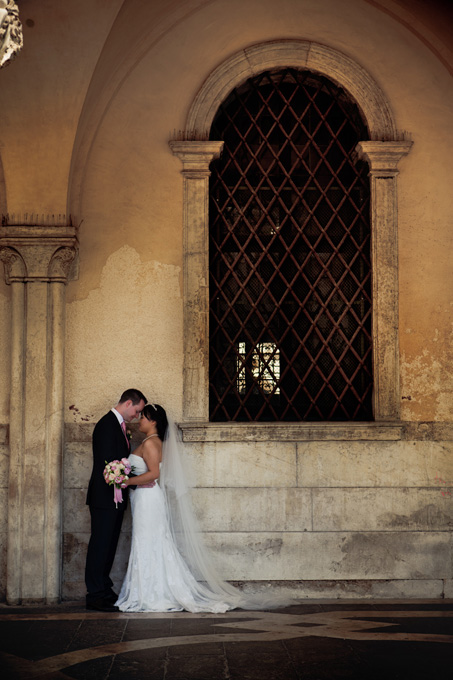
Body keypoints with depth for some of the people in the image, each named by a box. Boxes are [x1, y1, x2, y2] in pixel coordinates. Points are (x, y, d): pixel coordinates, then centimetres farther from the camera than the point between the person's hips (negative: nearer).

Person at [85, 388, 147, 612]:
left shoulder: (119, 425, 17)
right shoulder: (107, 424, -14)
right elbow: (106, 462, -19)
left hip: (115, 497, 10)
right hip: (104, 496, -10)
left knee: (109, 545, 12)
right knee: (100, 545, -6)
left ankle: (104, 591, 18)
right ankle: (95, 595, -3)